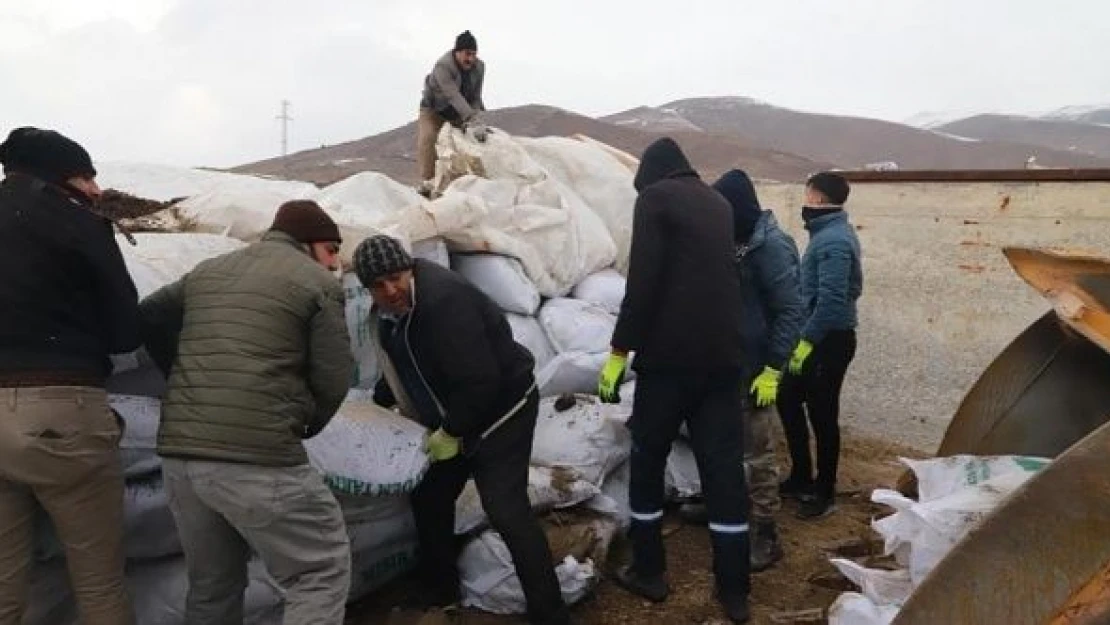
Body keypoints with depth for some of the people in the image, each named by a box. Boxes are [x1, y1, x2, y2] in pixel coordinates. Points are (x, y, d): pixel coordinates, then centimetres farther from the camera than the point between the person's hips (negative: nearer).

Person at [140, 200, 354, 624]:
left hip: (179, 453, 8)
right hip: (257, 456, -7)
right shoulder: (319, 283, -1)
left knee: (212, 583, 22)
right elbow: (334, 379, -4)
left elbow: (148, 320, 23)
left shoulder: (207, 271, 19)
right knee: (323, 570, 4)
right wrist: (307, 423, 15)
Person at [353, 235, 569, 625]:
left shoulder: (443, 299, -30)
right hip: (452, 420, 9)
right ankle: (438, 592, 35)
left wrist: (451, 432, -21)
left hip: (501, 410, -9)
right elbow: (398, 367, 20)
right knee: (429, 498, 15)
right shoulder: (388, 312, 1)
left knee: (506, 510, -15)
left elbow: (480, 380, -31)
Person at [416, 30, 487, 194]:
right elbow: (454, 96, -45)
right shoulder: (442, 67, -33)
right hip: (434, 110, -5)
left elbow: (475, 98, -12)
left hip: (458, 113, 5)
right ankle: (426, 181, -28)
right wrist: (474, 122, -55)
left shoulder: (479, 67, -15)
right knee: (427, 138, -26)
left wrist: (473, 120, -29)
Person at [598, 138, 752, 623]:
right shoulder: (719, 202, 17)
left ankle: (648, 573, 20)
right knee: (724, 467, 7)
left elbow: (643, 282, -13)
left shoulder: (654, 197, -3)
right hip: (723, 355, 6)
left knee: (647, 461, 11)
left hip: (669, 354, -5)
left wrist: (619, 350, -9)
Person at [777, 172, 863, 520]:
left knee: (822, 415, 1)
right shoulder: (830, 233, 13)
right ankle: (801, 477, 28)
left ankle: (824, 492, 15)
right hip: (820, 337, 10)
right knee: (788, 400, 16)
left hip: (829, 341, -10)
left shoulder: (833, 241, -19)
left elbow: (832, 300, -26)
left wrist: (806, 341, -23)